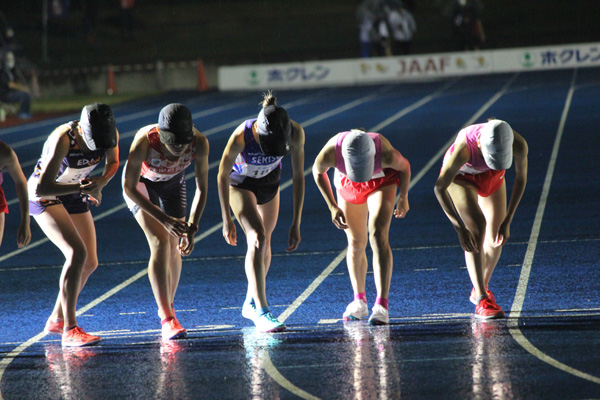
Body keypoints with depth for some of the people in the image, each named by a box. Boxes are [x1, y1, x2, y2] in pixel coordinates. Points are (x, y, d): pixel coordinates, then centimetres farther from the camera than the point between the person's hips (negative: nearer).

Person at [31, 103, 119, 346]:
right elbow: (41, 188, -38)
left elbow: (113, 162, 3)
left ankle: (56, 319, 26)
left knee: (90, 263, 7)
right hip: (44, 197, -7)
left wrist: (101, 182, -18)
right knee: (77, 253, -24)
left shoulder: (110, 134, -18)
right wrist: (83, 188, -42)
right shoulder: (63, 140, -36)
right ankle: (69, 330, -20)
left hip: (74, 196, 7)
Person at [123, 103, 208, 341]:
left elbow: (202, 188, -21)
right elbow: (129, 188, -32)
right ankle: (167, 319, -19)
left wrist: (191, 229, -29)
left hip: (172, 182, 3)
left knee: (175, 247, 4)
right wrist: (164, 220, -37)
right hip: (140, 182, -3)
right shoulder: (145, 142, -41)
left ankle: (168, 307, 29)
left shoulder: (199, 143, -34)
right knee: (160, 243, -19)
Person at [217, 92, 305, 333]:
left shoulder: (296, 133, -33)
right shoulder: (241, 137, -39)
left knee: (265, 242, 11)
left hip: (270, 181, 3)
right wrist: (227, 220, -14)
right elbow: (222, 175, -22)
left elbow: (298, 177, -19)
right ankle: (261, 312, -23)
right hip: (240, 183, -3)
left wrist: (296, 224, -17)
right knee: (256, 237, -21)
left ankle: (250, 304, 31)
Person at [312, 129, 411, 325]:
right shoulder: (330, 153, -38)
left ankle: (382, 306, -23)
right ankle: (359, 301, 29)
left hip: (382, 181, -2)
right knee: (356, 243, 8)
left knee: (378, 237, -20)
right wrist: (332, 207, -12)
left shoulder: (386, 154, -42)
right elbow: (318, 171, -12)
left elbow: (405, 167, -16)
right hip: (347, 183, 2)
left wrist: (403, 197, -1)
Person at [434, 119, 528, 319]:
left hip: (492, 177, 4)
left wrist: (507, 221, -16)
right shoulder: (463, 149, -44)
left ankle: (480, 289, 29)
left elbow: (521, 178, -16)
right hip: (461, 176, -4)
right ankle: (482, 301, -23)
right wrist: (460, 228, -33)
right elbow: (440, 188, -31)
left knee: (497, 238, 2)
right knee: (476, 228, -22)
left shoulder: (518, 145, -36)